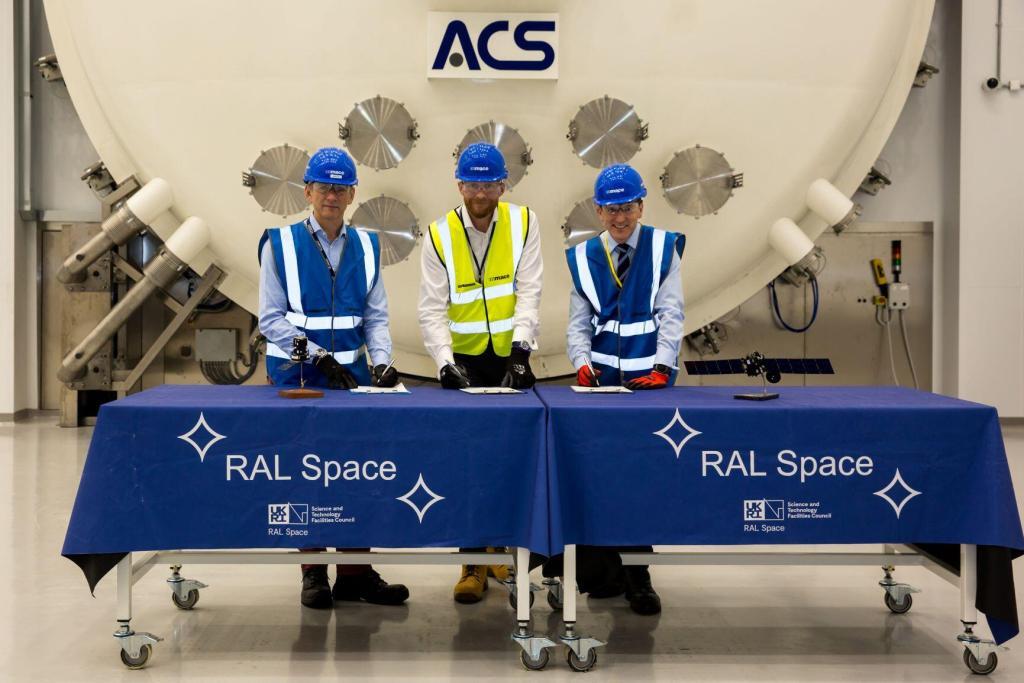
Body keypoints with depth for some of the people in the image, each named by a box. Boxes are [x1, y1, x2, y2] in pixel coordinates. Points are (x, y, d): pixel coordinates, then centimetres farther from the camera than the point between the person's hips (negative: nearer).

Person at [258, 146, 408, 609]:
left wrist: (381, 361, -10)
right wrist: (319, 357, -13)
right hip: (297, 374, -2)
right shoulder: (281, 244, -1)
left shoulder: (366, 246, 9)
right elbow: (272, 319, -4)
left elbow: (375, 316, 8)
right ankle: (313, 574, 13)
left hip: (352, 372, 3)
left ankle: (355, 574, 9)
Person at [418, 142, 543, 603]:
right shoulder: (439, 236, -4)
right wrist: (445, 362, -19)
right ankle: (475, 563, 8)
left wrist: (521, 345, -21)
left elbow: (529, 293, -7)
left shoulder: (523, 223, -2)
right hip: (465, 363, -1)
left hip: (512, 359, 1)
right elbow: (432, 310, -7)